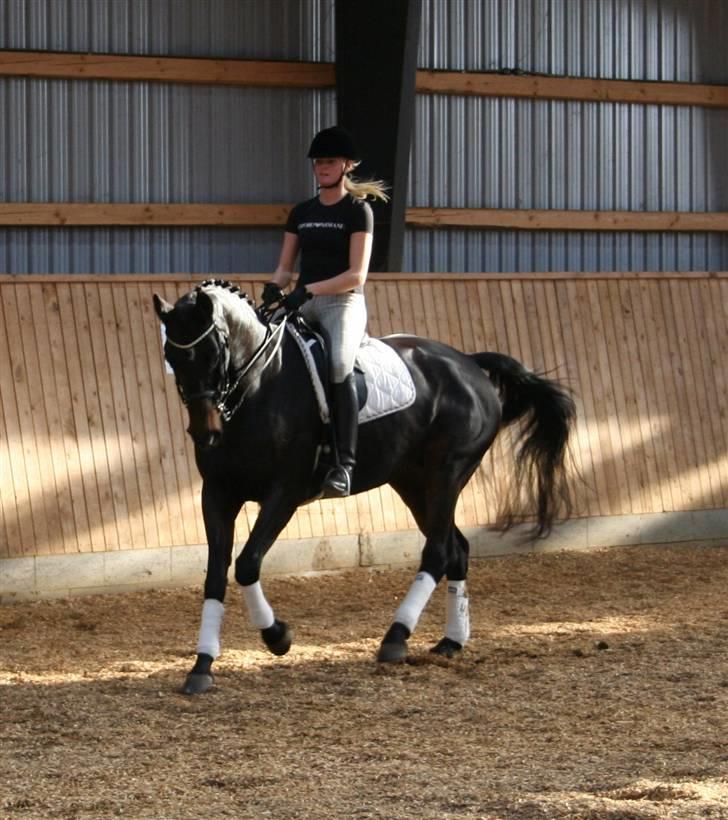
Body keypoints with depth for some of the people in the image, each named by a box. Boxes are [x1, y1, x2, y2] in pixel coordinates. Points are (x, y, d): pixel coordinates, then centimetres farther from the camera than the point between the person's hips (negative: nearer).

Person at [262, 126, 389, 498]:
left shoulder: (358, 210, -1)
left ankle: (344, 463, -37)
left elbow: (356, 275, -10)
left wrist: (308, 289, -21)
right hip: (302, 304, 6)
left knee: (339, 364, -34)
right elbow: (285, 266, 17)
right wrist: (275, 287, -7)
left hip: (343, 302, -6)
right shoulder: (301, 212, 16)